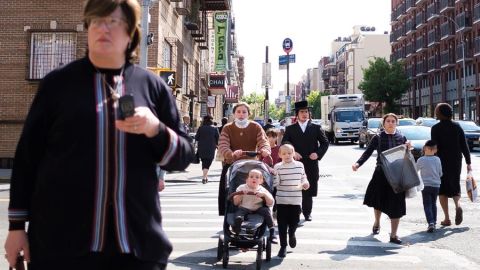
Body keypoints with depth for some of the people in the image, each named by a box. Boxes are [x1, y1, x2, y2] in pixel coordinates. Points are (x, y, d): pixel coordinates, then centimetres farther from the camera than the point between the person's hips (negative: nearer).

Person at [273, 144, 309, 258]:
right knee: (282, 224, 3)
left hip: (296, 200, 2)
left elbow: (303, 178, 15)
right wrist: (273, 175, -24)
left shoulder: (300, 165, 3)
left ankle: (291, 234, 43)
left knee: (294, 222, 9)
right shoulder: (278, 167, -4)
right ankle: (283, 246, 17)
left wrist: (305, 184, -5)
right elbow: (275, 184, -7)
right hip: (282, 200, -1)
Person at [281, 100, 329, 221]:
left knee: (309, 190, 4)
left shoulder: (316, 128, 10)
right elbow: (284, 144, 4)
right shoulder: (290, 129, 9)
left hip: (311, 164, 0)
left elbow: (325, 143, 10)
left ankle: (307, 213, 17)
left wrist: (318, 153, -6)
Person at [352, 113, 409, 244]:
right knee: (378, 200, 13)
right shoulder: (378, 138, 1)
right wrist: (358, 164, -19)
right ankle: (377, 223, 42)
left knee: (396, 204, 0)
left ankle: (393, 235, 9)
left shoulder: (401, 138, 5)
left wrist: (408, 148, -10)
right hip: (381, 174, 0)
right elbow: (368, 152, -4)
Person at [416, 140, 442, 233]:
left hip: (426, 186, -3)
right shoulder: (437, 160, -1)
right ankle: (434, 222, 24)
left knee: (427, 205, -3)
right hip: (436, 185, 3)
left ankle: (431, 223, -18)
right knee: (433, 204, 18)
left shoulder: (421, 160, -10)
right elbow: (440, 173, 7)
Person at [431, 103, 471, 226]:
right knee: (454, 186, 17)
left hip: (442, 162, -3)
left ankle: (447, 218, 4)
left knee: (442, 189, 7)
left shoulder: (436, 128, -8)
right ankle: (458, 205, -13)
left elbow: (434, 147, -14)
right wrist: (468, 162, 7)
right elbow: (464, 145, 3)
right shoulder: (457, 127, 4)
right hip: (456, 162, 3)